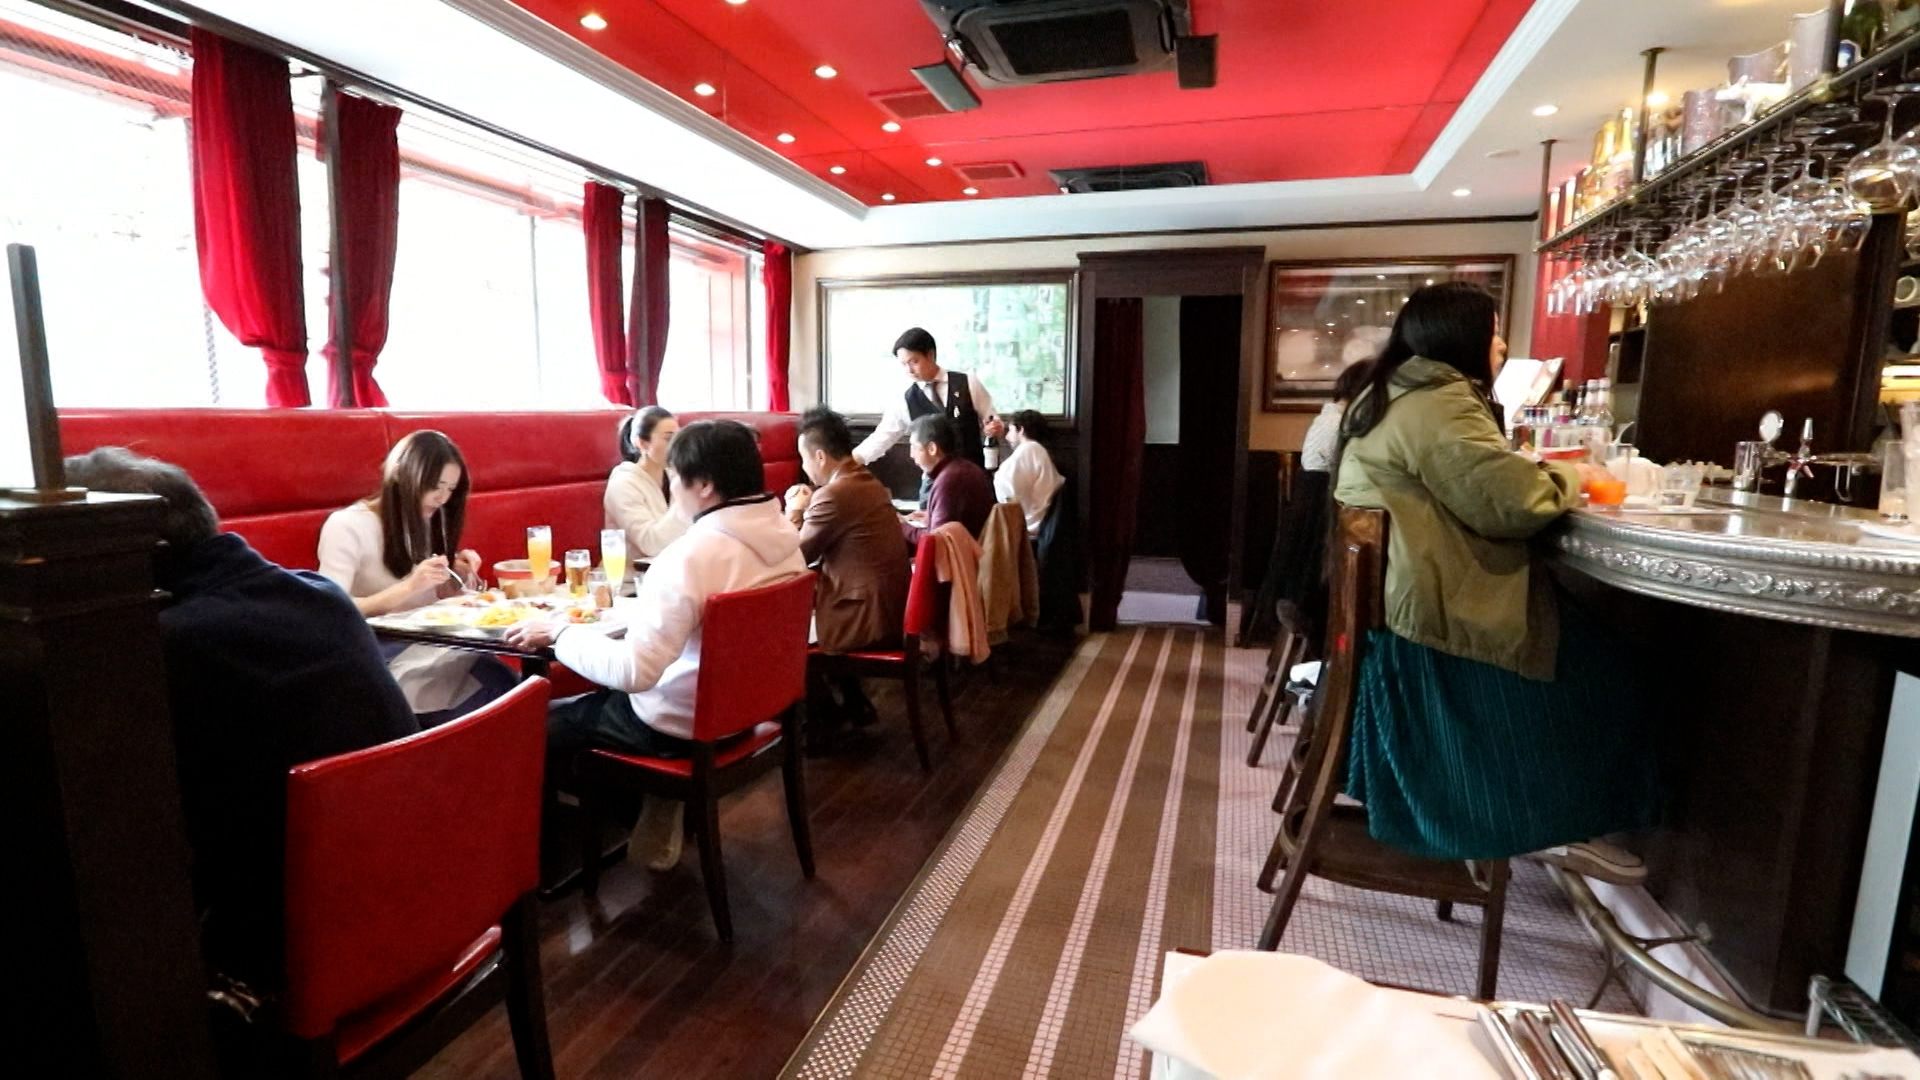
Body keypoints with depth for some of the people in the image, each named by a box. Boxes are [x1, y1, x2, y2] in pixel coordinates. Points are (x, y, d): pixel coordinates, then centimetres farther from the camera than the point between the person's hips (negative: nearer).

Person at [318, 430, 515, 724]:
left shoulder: (424, 522, 14)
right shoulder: (347, 526, -8)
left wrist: (457, 576, -2)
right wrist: (409, 586, -27)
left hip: (425, 648, 6)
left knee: (502, 682, -27)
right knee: (493, 684, -31)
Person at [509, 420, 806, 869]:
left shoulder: (692, 555, -30)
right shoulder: (782, 534, -5)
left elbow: (632, 671, -31)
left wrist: (559, 632, -17)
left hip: (680, 721, -8)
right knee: (598, 695, 32)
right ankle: (656, 820, 29)